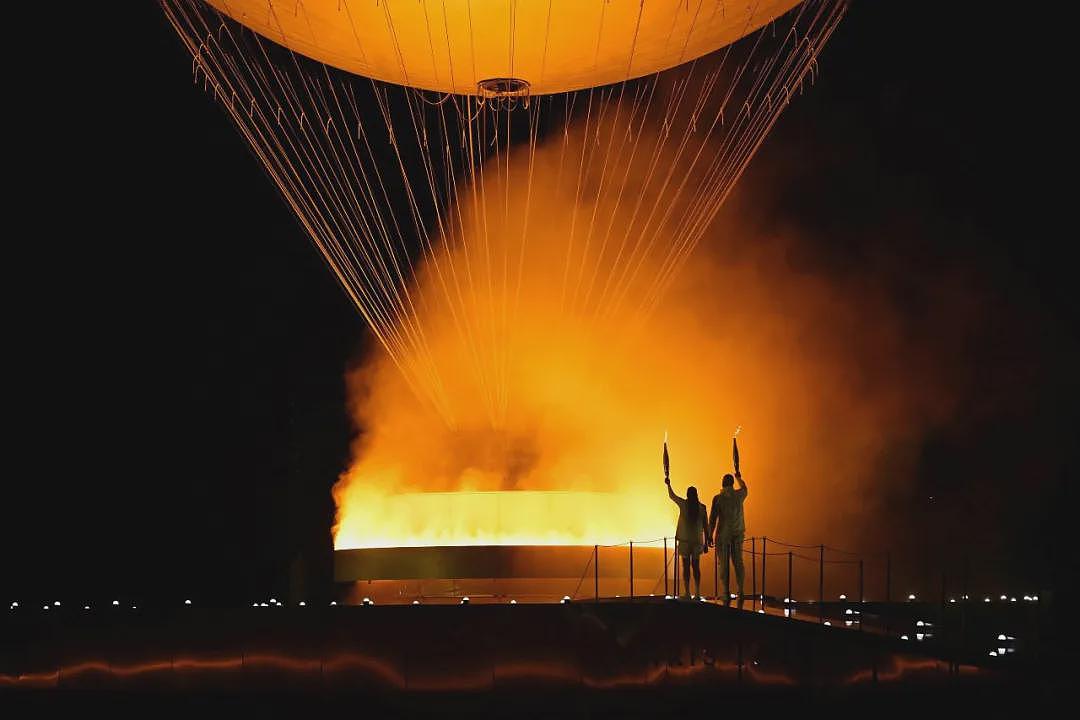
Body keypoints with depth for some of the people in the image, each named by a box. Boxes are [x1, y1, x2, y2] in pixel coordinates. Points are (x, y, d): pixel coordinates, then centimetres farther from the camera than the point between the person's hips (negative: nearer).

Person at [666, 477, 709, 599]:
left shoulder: (683, 504, -5)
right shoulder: (702, 507, -1)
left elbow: (671, 496, 13)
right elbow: (705, 526, 1)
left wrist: (668, 484, 30)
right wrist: (706, 543, 8)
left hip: (684, 541, -2)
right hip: (697, 541, 2)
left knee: (686, 567, 1)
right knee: (696, 567, 10)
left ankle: (687, 593, -4)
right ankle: (697, 592, 7)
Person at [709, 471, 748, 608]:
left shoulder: (718, 498, -11)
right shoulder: (739, 495, 1)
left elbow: (713, 519, -10)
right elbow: (744, 488, 27)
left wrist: (710, 536, -2)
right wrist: (739, 478, 47)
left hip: (723, 534, -4)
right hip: (737, 534, 4)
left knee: (724, 564, 2)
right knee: (738, 562, 9)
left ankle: (727, 594, 0)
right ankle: (740, 592, 5)